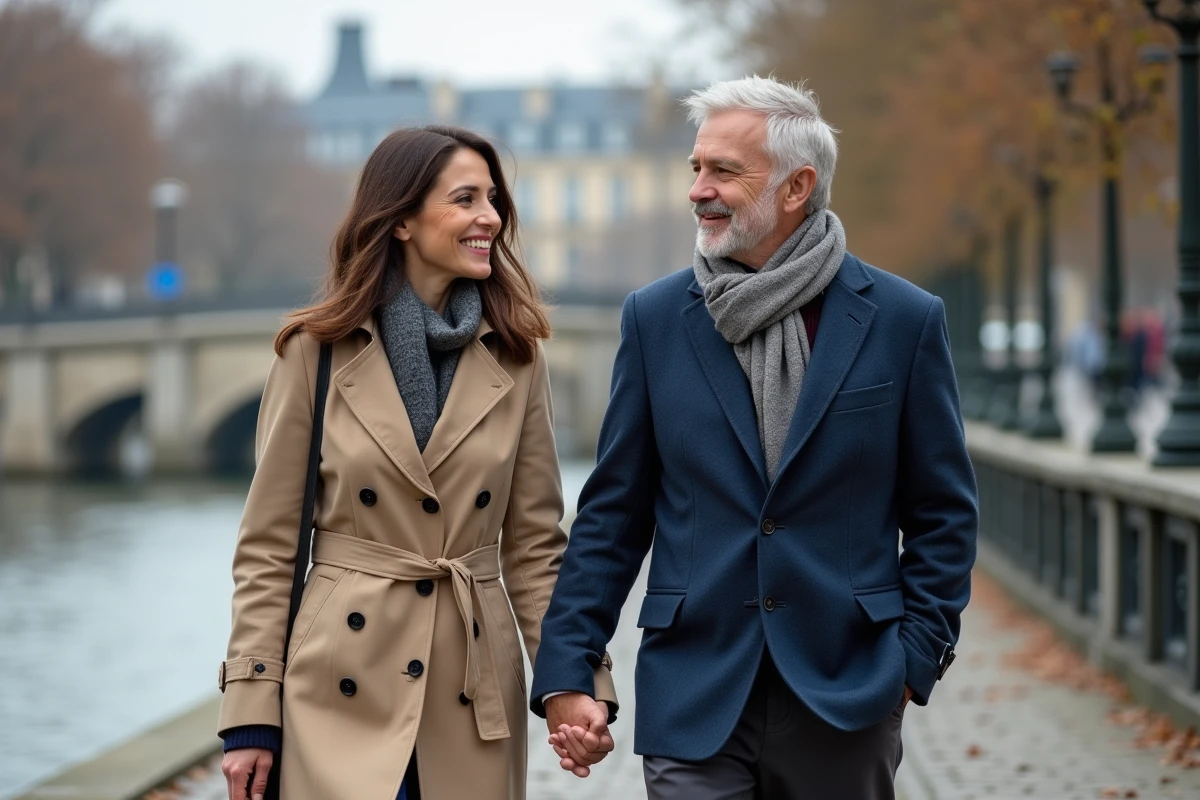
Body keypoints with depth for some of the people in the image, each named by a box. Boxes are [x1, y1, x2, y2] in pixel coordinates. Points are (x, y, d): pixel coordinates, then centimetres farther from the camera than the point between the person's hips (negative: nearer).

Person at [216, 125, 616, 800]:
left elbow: (535, 542, 6)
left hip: (472, 701, 2)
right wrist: (251, 715, -5)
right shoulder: (317, 350, -2)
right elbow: (269, 546, 0)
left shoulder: (515, 355, 4)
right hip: (346, 689, -2)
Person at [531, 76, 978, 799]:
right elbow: (613, 514, 5)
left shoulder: (904, 320, 0)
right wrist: (566, 672, -1)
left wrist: (914, 656, -3)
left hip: (845, 697, -1)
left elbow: (943, 514, 5)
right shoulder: (655, 318, 4)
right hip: (695, 702, 1)